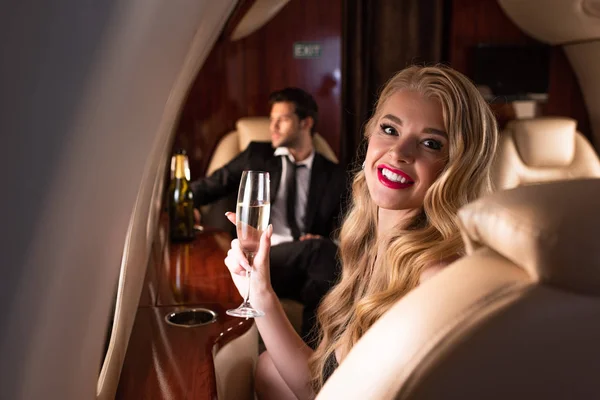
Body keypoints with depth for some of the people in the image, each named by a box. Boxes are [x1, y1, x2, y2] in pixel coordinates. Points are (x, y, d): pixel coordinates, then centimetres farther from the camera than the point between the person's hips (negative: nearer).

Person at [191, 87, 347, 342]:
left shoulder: (334, 176, 19)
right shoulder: (257, 156, 20)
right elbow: (213, 185, 18)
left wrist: (328, 243, -11)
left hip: (307, 265, 1)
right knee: (315, 248, -34)